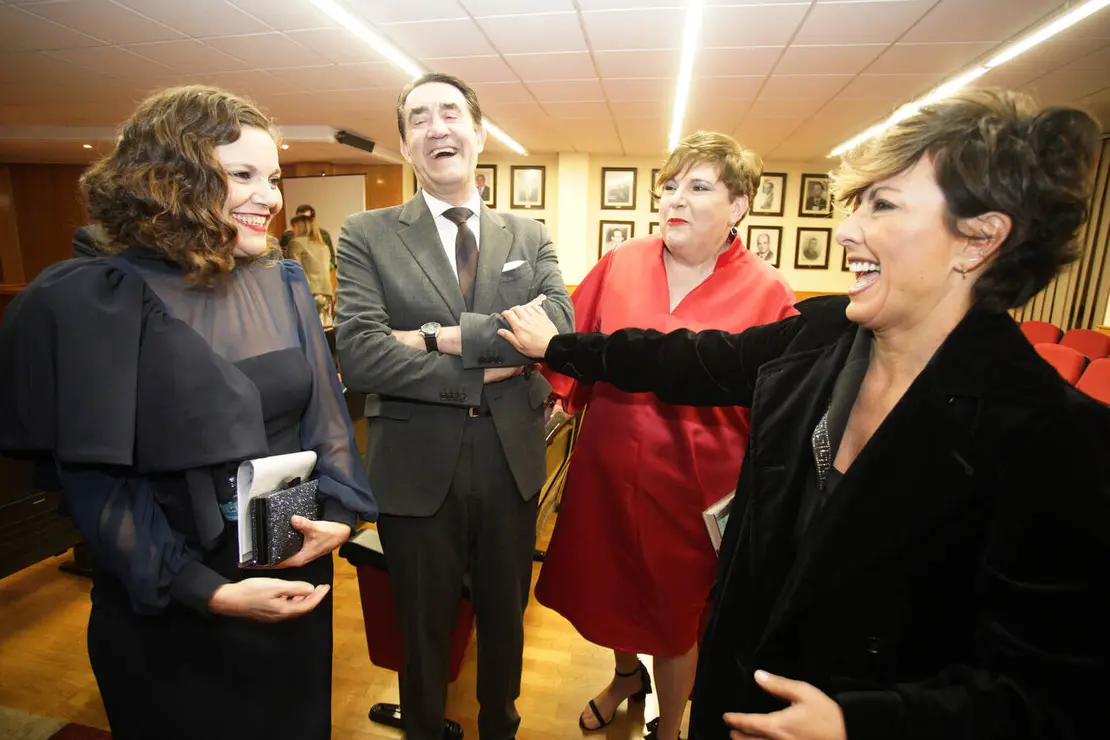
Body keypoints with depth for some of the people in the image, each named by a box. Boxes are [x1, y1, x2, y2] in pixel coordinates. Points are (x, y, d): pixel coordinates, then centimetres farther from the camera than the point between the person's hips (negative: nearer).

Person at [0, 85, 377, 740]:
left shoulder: (285, 286, -1)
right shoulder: (98, 299, -14)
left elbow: (324, 410, 1)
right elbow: (93, 476, -14)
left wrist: (339, 511, -13)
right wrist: (208, 591, -19)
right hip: (170, 602, -4)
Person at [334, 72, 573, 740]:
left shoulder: (530, 237, 3)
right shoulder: (368, 235, -4)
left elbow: (558, 328, -14)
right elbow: (358, 357, -17)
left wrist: (441, 335, -21)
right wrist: (485, 371, -17)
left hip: (512, 462, 3)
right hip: (417, 465, -2)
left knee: (505, 618, 24)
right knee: (423, 628, 21)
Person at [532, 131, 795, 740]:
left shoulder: (767, 293, -9)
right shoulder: (619, 265, -2)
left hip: (692, 485, -3)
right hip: (606, 470, 4)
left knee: (675, 608, 17)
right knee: (607, 587, 23)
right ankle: (627, 674, 59)